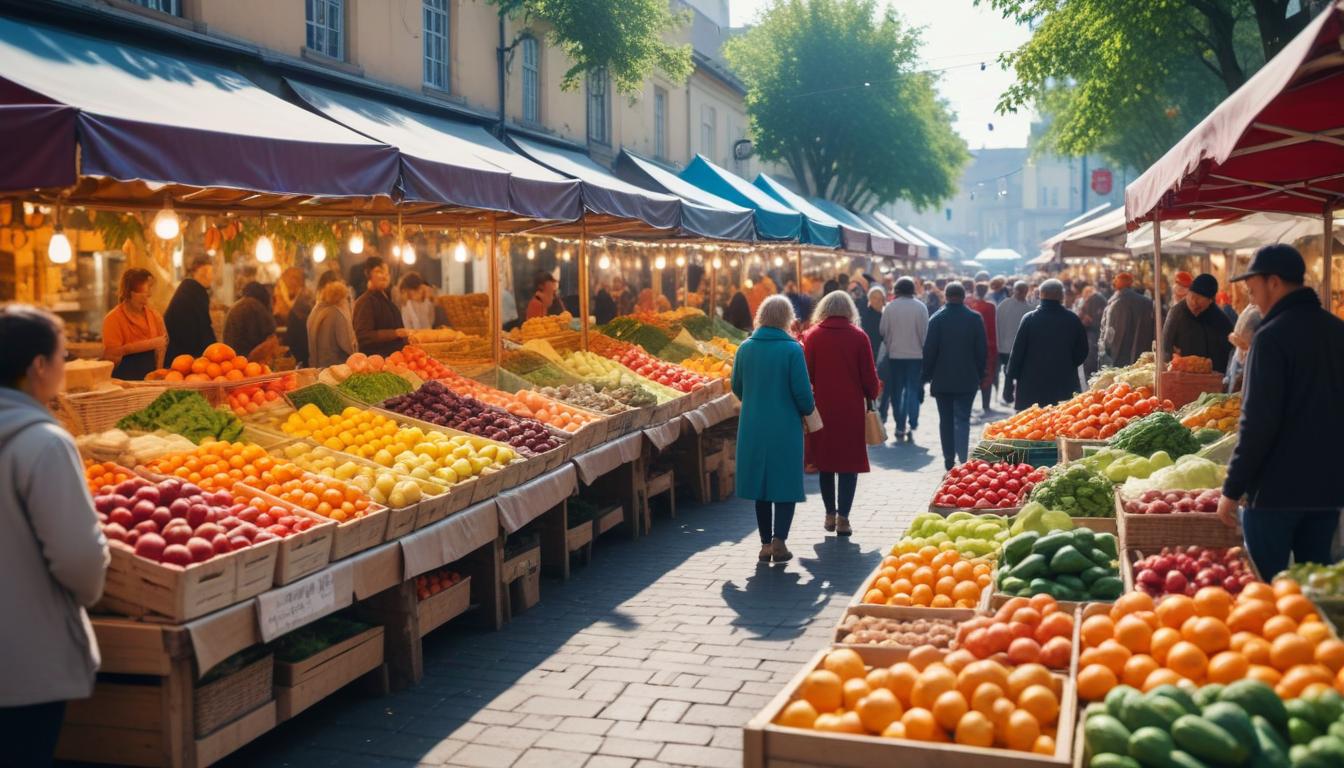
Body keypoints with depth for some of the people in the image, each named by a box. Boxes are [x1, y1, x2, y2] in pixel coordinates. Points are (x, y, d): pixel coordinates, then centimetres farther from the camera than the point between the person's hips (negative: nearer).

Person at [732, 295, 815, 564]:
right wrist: (808, 410, 9)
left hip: (753, 428, 4)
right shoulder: (792, 349, -12)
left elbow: (737, 387, 10)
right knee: (786, 484, 6)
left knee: (761, 484, 13)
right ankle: (779, 540, -5)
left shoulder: (746, 348, 0)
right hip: (785, 428, -4)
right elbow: (802, 391, -12)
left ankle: (765, 543, 16)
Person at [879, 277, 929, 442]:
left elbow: (883, 331, -1)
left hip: (895, 355, 1)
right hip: (916, 354, 0)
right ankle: (912, 426, -8)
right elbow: (925, 332, -4)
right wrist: (924, 350, 8)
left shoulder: (889, 307, -5)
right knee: (913, 390, 5)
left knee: (897, 391, 9)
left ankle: (900, 428, 9)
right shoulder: (920, 307, -6)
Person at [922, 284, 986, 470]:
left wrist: (927, 375, 5)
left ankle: (949, 460, 17)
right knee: (962, 419, -1)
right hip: (967, 379, 0)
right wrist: (980, 374, 10)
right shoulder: (975, 318, -3)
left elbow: (929, 350, -5)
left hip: (942, 379, 0)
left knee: (946, 420, 12)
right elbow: (983, 349, 0)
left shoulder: (936, 319, -6)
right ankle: (962, 459, -16)